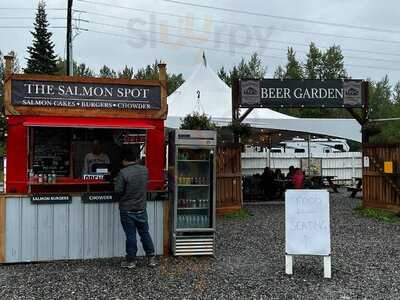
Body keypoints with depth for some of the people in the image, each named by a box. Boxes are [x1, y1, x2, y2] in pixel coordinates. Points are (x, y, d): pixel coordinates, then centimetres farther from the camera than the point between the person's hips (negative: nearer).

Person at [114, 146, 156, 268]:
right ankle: (151, 258, 21)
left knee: (130, 235, 5)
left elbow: (118, 191, -16)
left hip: (127, 210, -4)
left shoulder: (123, 173, -17)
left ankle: (131, 261, 14)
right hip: (141, 208, 4)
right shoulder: (144, 170, -1)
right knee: (145, 233, 15)